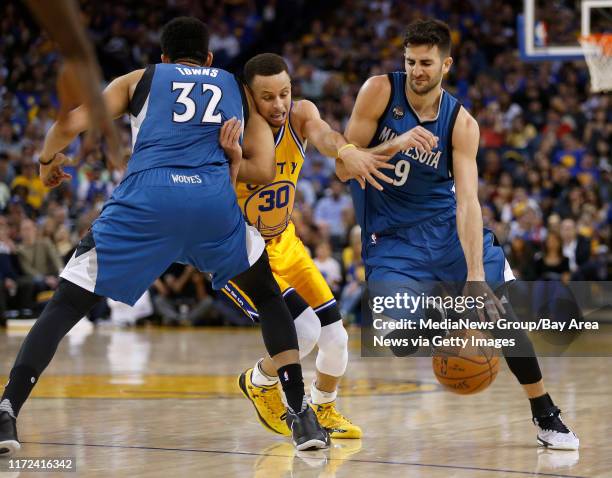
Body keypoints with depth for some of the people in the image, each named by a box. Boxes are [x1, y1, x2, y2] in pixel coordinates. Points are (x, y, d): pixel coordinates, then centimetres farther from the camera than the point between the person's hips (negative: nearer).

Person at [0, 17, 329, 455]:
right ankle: (302, 416, 15)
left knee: (66, 304, 9)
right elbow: (261, 170, 18)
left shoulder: (140, 79, 28)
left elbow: (72, 123, 15)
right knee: (269, 299, 25)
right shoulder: (238, 89, 31)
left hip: (146, 198, -1)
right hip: (215, 200, 1)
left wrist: (48, 160, 34)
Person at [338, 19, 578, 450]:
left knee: (501, 312, -1)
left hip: (446, 225, 2)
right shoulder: (380, 91, -14)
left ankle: (547, 418, 12)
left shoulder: (461, 123, -13)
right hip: (390, 234, -2)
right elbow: (344, 167, -14)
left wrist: (475, 274, -32)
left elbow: (467, 201, -21)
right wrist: (396, 144, -31)